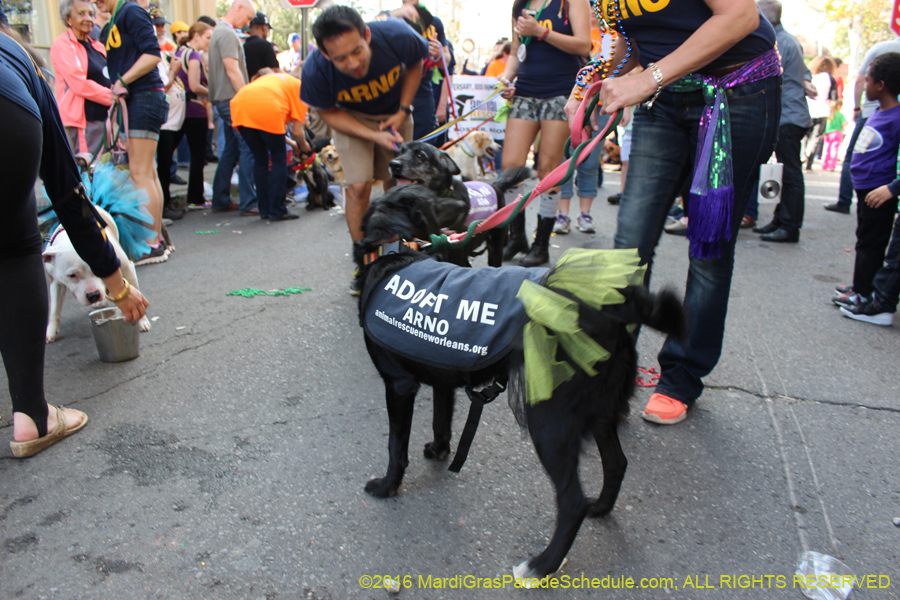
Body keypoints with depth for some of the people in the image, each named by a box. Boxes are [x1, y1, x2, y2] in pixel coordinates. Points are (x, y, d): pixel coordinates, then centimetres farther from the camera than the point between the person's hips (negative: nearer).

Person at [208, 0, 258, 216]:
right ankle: (248, 204, -11)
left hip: (224, 100, 10)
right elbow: (232, 71, -18)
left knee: (231, 149, 13)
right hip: (233, 100, -10)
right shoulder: (227, 33, -11)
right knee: (248, 148, -10)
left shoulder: (220, 31, 21)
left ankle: (220, 201, 17)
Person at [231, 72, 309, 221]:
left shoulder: (274, 79, 37)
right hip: (266, 109, -6)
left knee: (260, 159, 18)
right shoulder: (301, 88, 18)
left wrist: (290, 143, 44)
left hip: (239, 105, 6)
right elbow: (297, 131, 10)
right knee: (279, 159, 10)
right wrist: (303, 146, 30)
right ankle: (277, 211, 11)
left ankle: (265, 210, 22)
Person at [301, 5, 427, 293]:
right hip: (350, 118, -2)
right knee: (359, 186, -14)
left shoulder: (397, 36, -33)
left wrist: (403, 111, -16)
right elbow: (328, 112, -16)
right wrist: (374, 136, -29)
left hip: (394, 114, 2)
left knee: (396, 186, 6)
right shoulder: (315, 71, -34)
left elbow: (415, 64, -9)